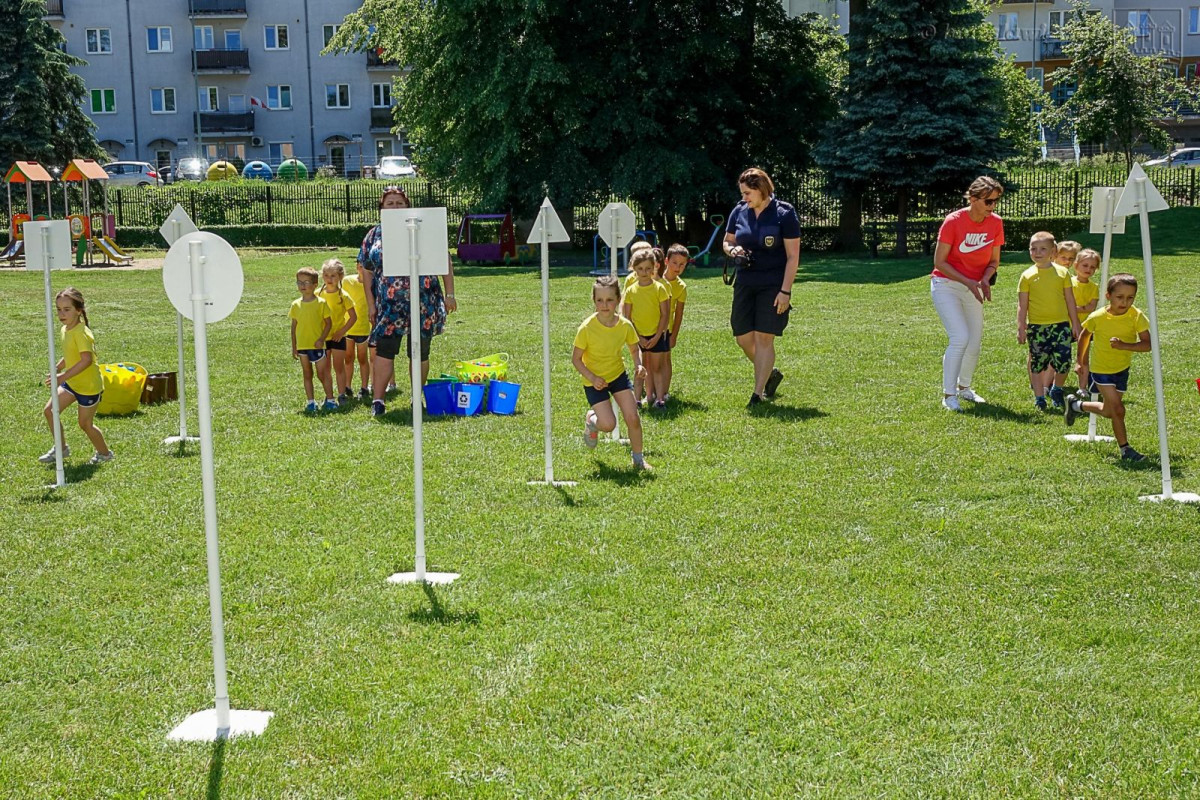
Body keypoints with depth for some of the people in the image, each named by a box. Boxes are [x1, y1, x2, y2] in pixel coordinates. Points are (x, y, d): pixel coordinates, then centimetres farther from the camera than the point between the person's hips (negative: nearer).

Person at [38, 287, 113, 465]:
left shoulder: (81, 332, -25)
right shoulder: (64, 330, 3)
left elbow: (86, 359, -33)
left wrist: (63, 376, -34)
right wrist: (56, 368, 2)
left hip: (89, 385, -8)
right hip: (71, 383, 8)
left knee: (85, 423, 5)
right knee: (49, 410, 4)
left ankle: (105, 453, 26)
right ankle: (61, 448, 19)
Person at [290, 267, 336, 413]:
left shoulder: (321, 303, -7)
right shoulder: (296, 305, 3)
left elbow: (329, 323, -4)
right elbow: (294, 326, 9)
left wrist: (321, 339, -15)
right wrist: (294, 347, 8)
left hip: (317, 345, -4)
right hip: (302, 346, 4)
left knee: (322, 374, 1)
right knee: (307, 375, 10)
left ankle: (330, 399, 12)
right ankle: (310, 402, 16)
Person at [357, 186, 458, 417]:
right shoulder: (374, 235, 8)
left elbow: (445, 260, 4)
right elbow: (366, 271, 11)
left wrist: (450, 294, -1)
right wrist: (370, 304, 3)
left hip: (423, 302, 0)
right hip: (388, 305, 0)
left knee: (420, 353, 6)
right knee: (384, 351, -9)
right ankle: (377, 400, -4)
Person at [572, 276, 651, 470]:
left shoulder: (625, 325, -13)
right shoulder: (587, 328, -22)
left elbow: (635, 349, 5)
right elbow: (576, 359, -14)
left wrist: (638, 365, -15)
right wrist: (592, 378, -26)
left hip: (618, 374, 3)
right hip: (594, 380, -3)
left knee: (633, 418, -6)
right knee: (608, 424, -15)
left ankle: (638, 459, 15)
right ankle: (591, 420, 21)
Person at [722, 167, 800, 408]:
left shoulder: (784, 214, -10)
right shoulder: (739, 212, 4)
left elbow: (793, 256, -10)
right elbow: (726, 242, 18)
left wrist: (785, 291, -16)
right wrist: (732, 249, -7)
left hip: (773, 286, -5)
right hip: (745, 283, 5)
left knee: (764, 338, -7)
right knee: (743, 337, 5)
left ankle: (757, 394, 0)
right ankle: (770, 373, 29)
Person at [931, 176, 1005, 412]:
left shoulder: (996, 223, -5)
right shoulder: (953, 221, -19)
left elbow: (994, 261, 5)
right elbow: (939, 262, -16)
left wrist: (984, 280, -16)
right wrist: (968, 281, -23)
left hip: (973, 287, 5)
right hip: (945, 284, -5)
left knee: (975, 341, 7)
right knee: (960, 337, -19)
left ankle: (964, 387, 31)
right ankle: (948, 395, -11)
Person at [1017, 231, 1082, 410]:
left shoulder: (1062, 272, 4)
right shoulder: (1027, 276, 0)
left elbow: (1070, 300, 10)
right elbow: (1022, 305, 2)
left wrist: (1075, 323, 10)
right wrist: (1021, 328, -2)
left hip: (1061, 324, 1)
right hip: (1037, 326, -1)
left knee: (1063, 360, -5)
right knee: (1037, 361, 2)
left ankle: (1057, 389, 20)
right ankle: (1039, 396, 14)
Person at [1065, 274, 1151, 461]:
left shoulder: (1136, 316, -19)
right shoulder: (1097, 317, -19)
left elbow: (1147, 344, -24)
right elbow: (1085, 336, 1)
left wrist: (1124, 345, -40)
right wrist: (1081, 361, 10)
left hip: (1122, 368, 4)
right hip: (1101, 369, -4)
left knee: (1109, 411, 17)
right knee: (1117, 409, -13)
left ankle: (1077, 404, 43)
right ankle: (1125, 449, 2)